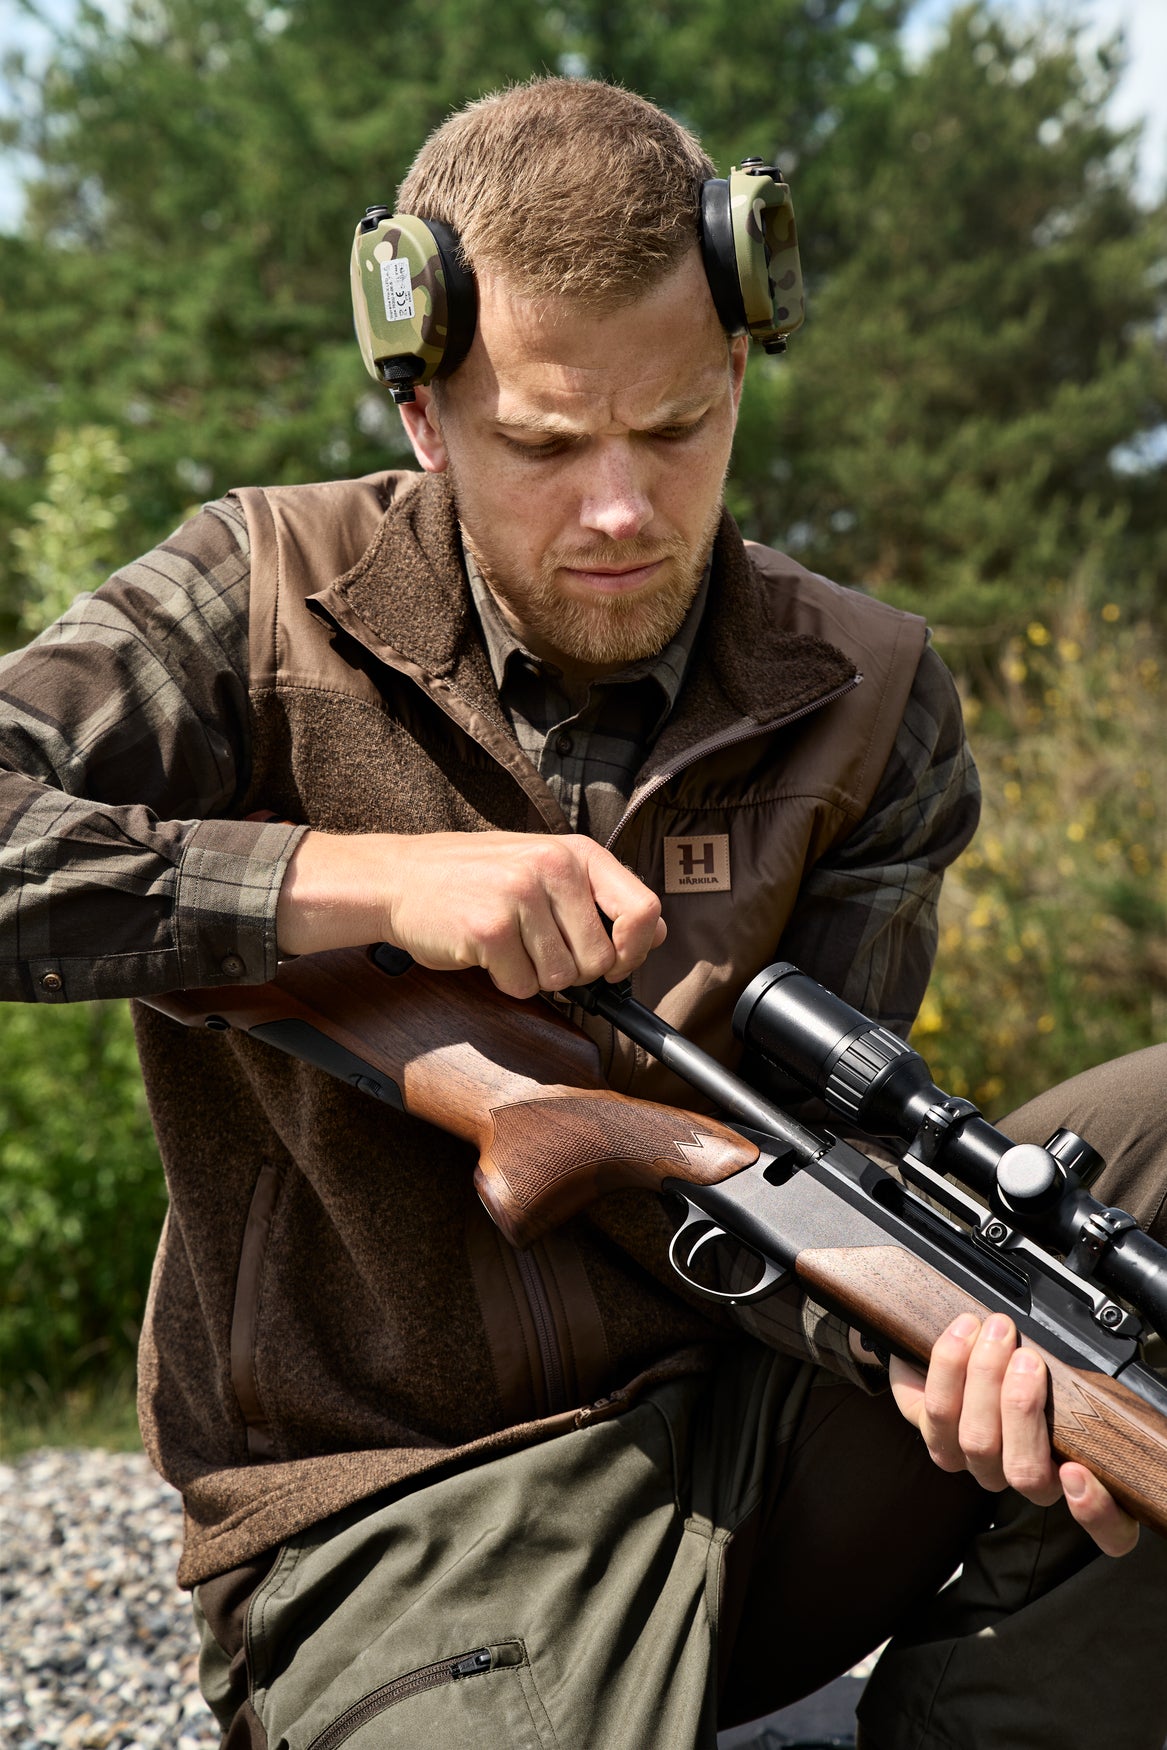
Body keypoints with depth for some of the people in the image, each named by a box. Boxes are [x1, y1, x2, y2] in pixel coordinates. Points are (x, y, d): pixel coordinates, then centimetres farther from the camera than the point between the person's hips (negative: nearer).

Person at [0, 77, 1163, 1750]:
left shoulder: (866, 698, 1)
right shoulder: (264, 609, -5)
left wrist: (944, 1346, -26)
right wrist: (366, 879, -25)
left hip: (755, 1407, 4)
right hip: (402, 1527, -3)